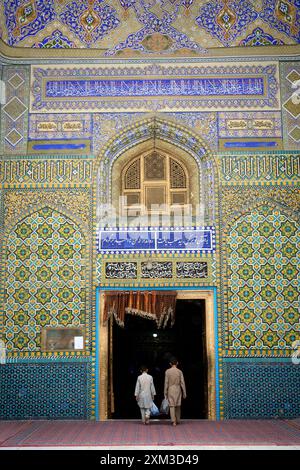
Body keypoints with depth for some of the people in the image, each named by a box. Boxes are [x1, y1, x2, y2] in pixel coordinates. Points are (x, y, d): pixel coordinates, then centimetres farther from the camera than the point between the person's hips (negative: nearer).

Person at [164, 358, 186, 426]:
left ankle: (173, 421, -11)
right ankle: (178, 420, 20)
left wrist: (165, 393, 2)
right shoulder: (179, 371, -2)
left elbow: (166, 383, -4)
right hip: (178, 390, 1)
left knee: (172, 406, -1)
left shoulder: (167, 371, -4)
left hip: (170, 390, -1)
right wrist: (184, 393, 3)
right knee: (178, 406, 12)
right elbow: (182, 383, -3)